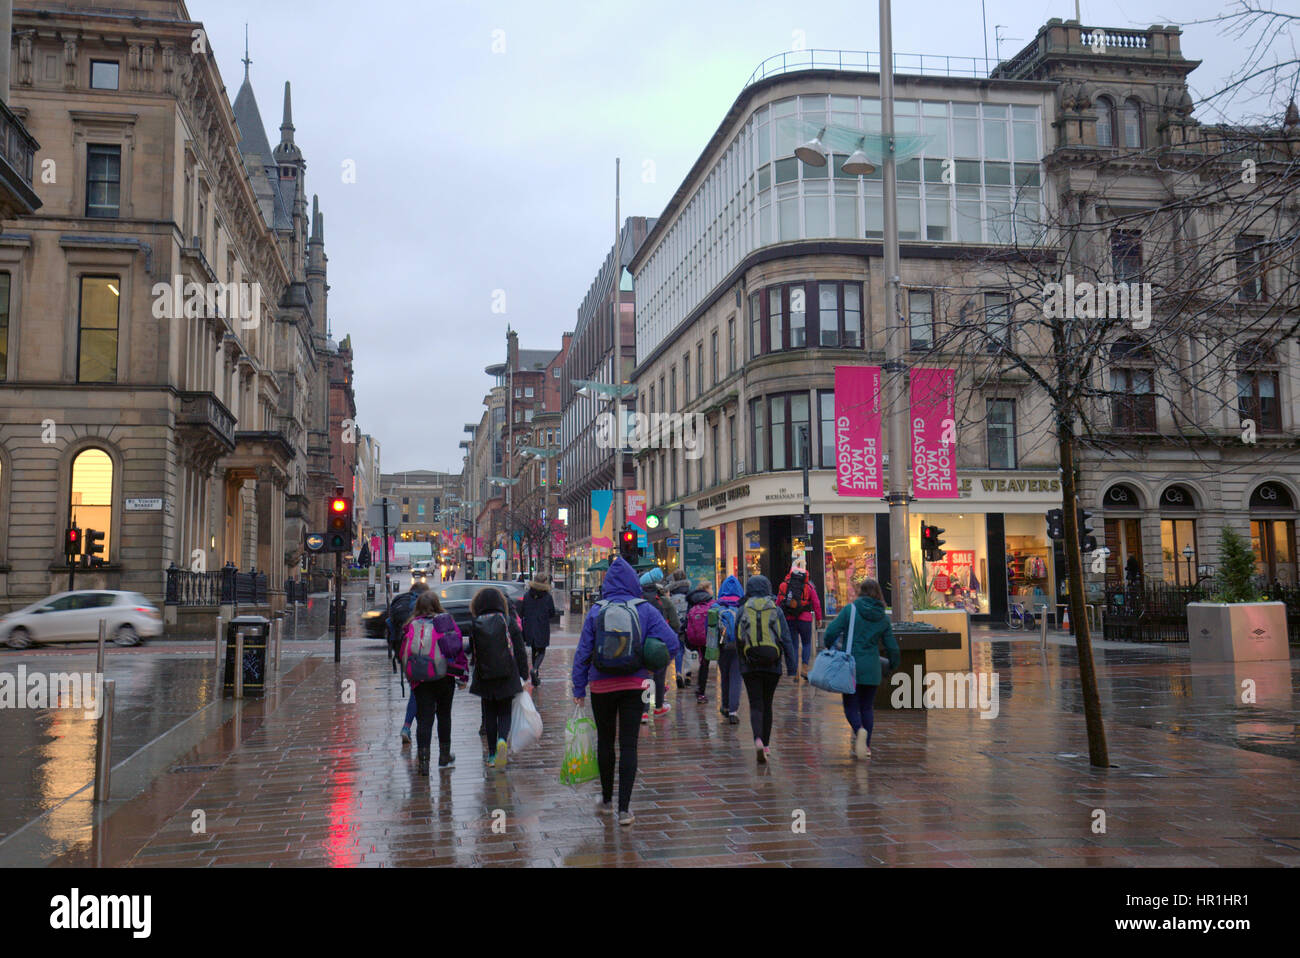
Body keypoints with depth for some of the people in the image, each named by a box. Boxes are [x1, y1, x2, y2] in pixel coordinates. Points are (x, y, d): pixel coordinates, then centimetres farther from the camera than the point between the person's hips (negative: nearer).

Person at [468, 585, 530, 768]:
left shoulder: (475, 625, -2)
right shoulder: (509, 622, -4)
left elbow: (473, 652, 5)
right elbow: (520, 651, -3)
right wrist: (524, 676, 2)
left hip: (484, 677, 1)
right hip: (507, 676, -1)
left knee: (489, 714, 12)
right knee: (504, 712, 9)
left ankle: (491, 754, 13)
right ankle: (502, 739, -19)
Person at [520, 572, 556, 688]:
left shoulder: (527, 595, -3)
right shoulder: (547, 597, -11)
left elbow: (522, 612, 2)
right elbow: (552, 613, -4)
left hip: (529, 628, 3)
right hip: (542, 629, -3)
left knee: (534, 651, 17)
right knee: (541, 651, 7)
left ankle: (536, 678, 20)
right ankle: (534, 669, -22)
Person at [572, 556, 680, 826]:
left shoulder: (596, 612, -4)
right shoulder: (645, 610, -5)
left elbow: (583, 652, -2)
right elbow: (671, 643, -11)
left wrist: (579, 688, 4)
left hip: (602, 685, 1)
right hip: (634, 685, -1)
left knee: (605, 741, 16)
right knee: (628, 745, 2)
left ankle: (606, 800, 29)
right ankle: (624, 809, -1)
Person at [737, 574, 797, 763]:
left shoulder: (743, 611, 1)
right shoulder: (776, 610, 1)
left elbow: (737, 640, 7)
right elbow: (787, 640, -2)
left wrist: (739, 664, 19)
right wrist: (792, 667, 1)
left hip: (750, 667, -1)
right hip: (772, 666, 1)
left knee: (756, 705, 0)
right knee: (767, 704, 16)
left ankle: (758, 740, -23)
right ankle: (766, 745, 24)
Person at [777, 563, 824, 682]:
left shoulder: (784, 585, 3)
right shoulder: (809, 587, -2)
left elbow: (778, 603, 5)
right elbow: (816, 603, 1)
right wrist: (819, 618, 10)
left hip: (789, 619, 2)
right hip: (805, 619, -2)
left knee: (793, 645, 9)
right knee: (807, 643, 16)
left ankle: (795, 672, 8)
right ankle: (804, 668, 2)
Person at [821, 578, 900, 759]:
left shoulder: (850, 609, -6)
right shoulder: (883, 618, 5)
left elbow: (831, 632, -12)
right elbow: (892, 647, 7)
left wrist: (829, 649, 8)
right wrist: (893, 666, 25)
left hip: (850, 666, -3)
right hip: (872, 669, 3)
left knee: (851, 705, 6)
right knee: (867, 707, 15)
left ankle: (860, 730, -23)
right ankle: (866, 746, 14)